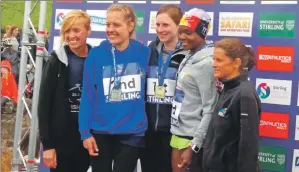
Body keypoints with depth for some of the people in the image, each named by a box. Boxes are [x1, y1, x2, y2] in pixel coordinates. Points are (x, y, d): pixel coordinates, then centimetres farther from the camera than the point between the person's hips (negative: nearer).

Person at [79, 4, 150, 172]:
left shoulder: (144, 53, -2)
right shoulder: (96, 54, -5)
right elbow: (87, 96, -4)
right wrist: (85, 132, -7)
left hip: (133, 133, 0)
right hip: (101, 132, 0)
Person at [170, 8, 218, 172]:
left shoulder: (206, 63, -17)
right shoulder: (189, 57, 7)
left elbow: (209, 110, -20)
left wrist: (194, 146, -21)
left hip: (192, 136, -8)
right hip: (179, 132, 8)